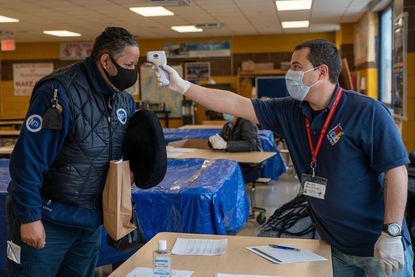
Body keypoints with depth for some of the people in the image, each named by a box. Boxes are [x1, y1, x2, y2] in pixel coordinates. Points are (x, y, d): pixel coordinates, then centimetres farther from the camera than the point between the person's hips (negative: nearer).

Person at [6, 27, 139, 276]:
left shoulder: (125, 101, 3)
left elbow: (127, 151, 17)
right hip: (48, 220, -6)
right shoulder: (59, 94, -19)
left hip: (92, 219, 7)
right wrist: (29, 217, -19)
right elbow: (28, 160, -20)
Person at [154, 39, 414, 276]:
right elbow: (236, 105, -1)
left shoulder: (367, 112, -17)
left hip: (377, 245, -5)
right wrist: (181, 86, -4)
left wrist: (391, 234, -21)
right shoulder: (290, 111, -1)